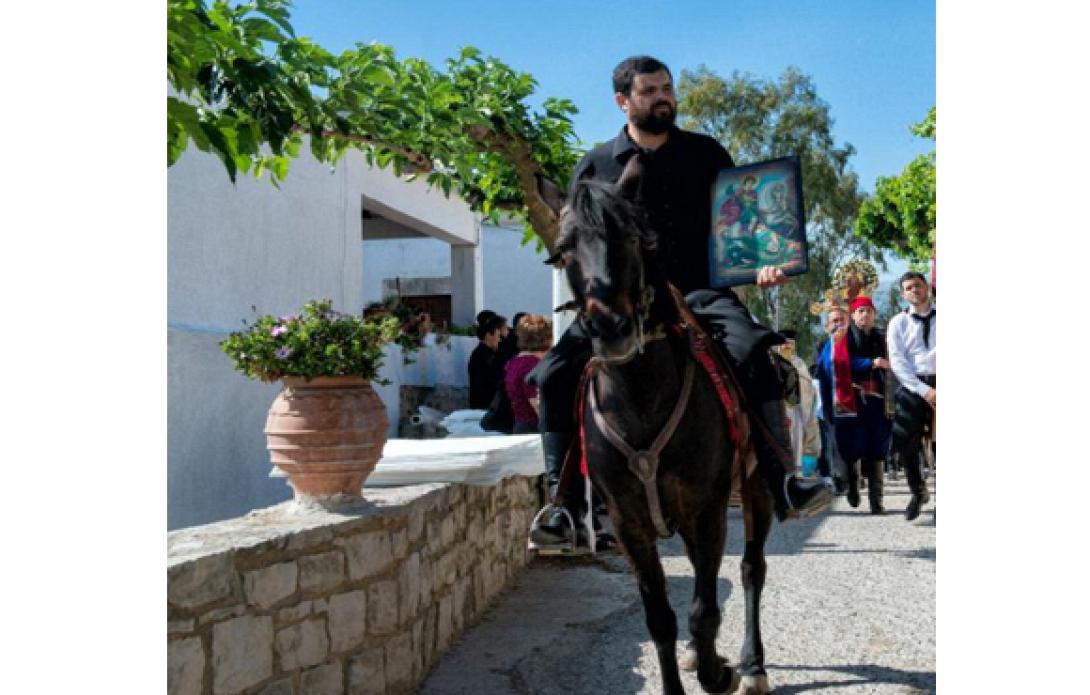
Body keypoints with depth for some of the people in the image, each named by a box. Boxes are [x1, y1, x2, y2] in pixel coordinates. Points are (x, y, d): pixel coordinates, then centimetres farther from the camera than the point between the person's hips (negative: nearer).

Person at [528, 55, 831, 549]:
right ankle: (565, 504, -11)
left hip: (698, 290, 0)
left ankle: (783, 486, -23)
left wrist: (760, 265, -6)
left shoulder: (707, 155, 11)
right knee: (555, 374, -19)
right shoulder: (594, 166, 9)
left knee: (753, 352, -30)